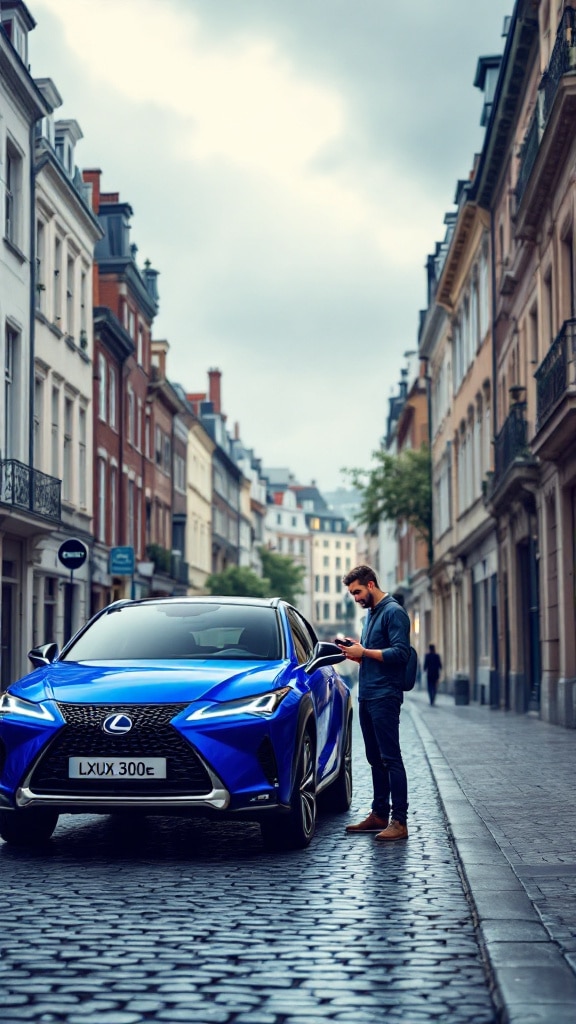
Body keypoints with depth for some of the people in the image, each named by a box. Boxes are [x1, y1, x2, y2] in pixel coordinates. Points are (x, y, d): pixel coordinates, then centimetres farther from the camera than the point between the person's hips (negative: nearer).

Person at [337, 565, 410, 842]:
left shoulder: (393, 612, -9)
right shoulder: (370, 614, 20)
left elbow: (400, 653, -18)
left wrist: (364, 652, -15)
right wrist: (355, 653, 7)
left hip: (385, 696, -9)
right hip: (366, 695, 9)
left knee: (390, 758, -10)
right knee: (375, 759, 12)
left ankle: (399, 821, -10)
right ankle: (379, 814, 18)